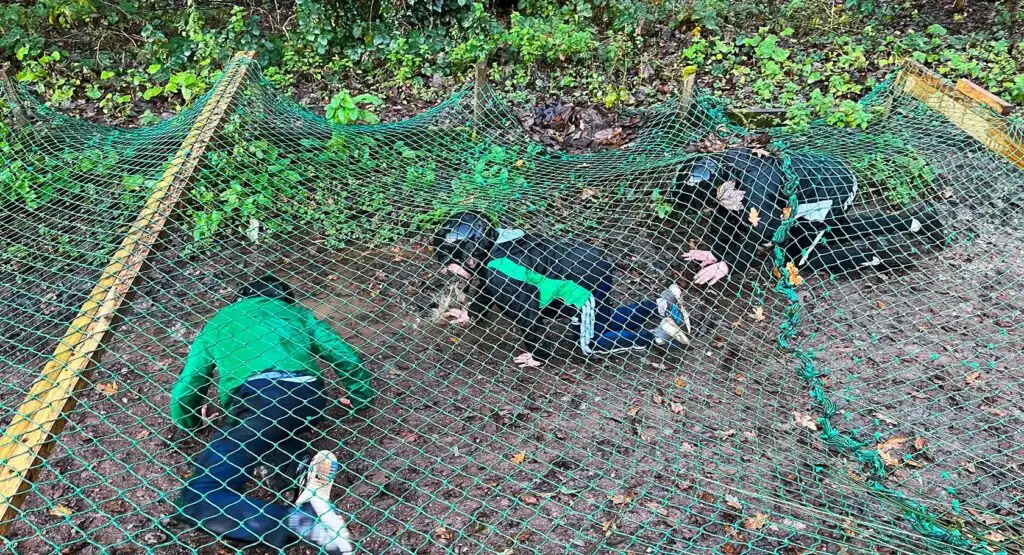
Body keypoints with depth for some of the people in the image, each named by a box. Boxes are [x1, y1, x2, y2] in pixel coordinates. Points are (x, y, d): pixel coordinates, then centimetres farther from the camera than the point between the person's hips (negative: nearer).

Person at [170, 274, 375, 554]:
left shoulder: (217, 323, 31)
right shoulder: (295, 312, 32)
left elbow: (184, 393, 28)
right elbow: (345, 357, 24)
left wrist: (191, 420, 49)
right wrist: (362, 398, 40)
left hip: (258, 399, -4)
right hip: (310, 397, 4)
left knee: (195, 500, -3)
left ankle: (301, 520, -24)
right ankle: (308, 470, -2)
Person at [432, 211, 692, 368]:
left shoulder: (500, 274, -23)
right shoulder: (496, 244, 5)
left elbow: (526, 314, -16)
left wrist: (539, 353, -2)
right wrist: (469, 313, 25)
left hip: (587, 280, -9)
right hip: (590, 262, 9)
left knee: (590, 343, 8)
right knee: (607, 323, 26)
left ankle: (659, 334, 5)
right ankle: (663, 304, 24)